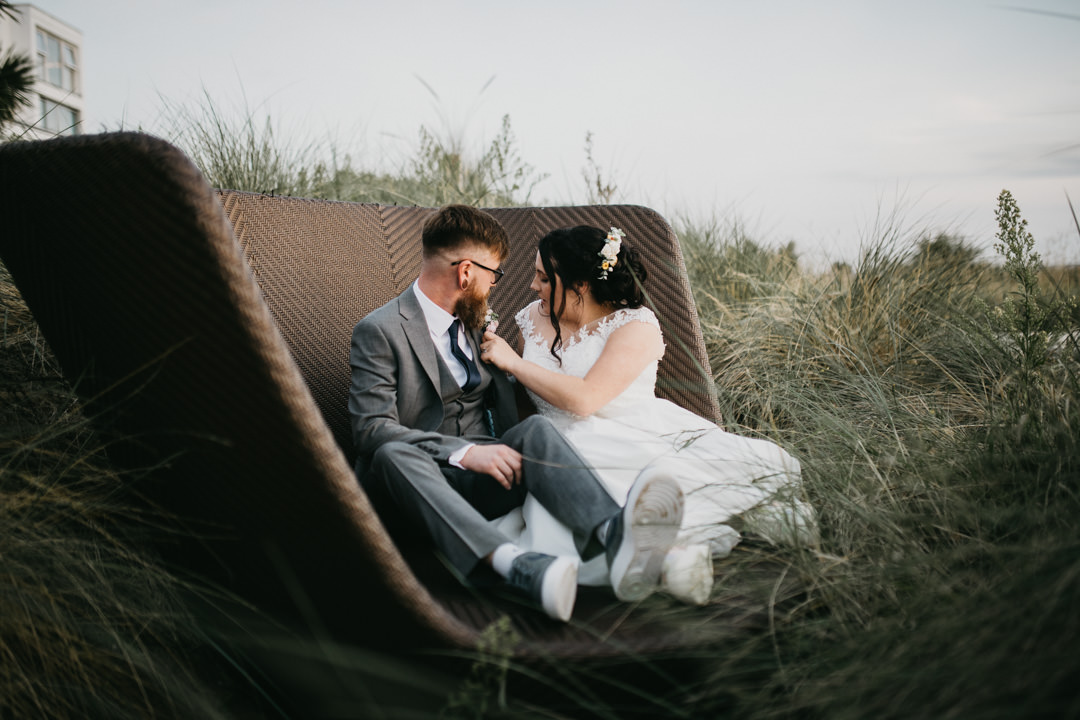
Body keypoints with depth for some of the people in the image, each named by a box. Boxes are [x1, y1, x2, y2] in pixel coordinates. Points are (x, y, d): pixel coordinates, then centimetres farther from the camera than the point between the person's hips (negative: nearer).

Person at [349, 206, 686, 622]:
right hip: (417, 479, -4)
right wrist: (465, 453, -26)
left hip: (482, 481, 4)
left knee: (535, 428, -26)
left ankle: (611, 536, -55)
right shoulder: (378, 331, -5)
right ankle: (513, 565, -60)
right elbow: (372, 428, -16)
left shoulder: (475, 320, 17)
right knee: (393, 454, -38)